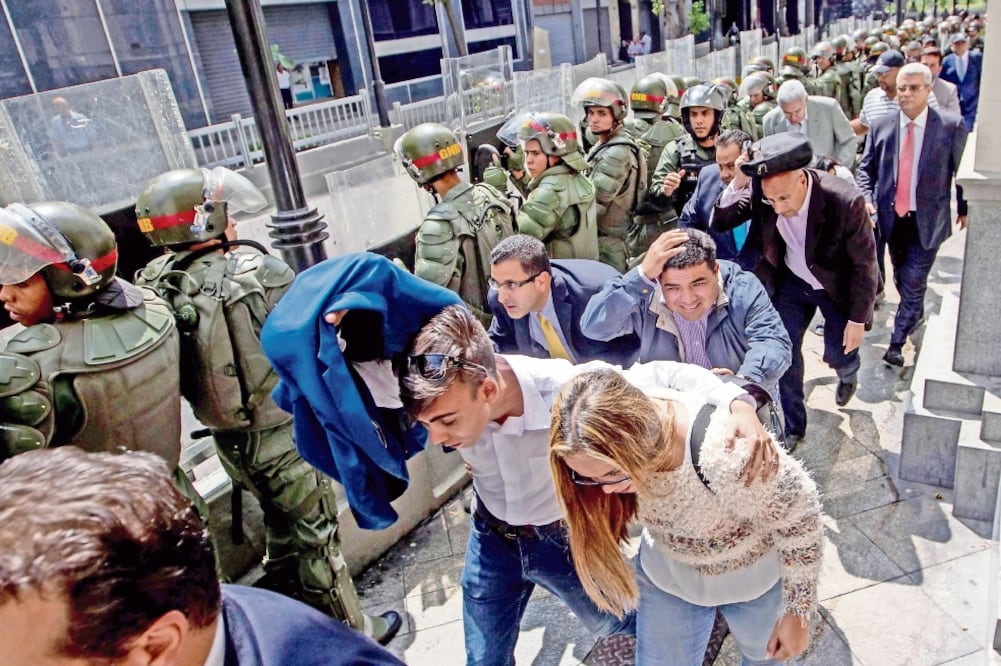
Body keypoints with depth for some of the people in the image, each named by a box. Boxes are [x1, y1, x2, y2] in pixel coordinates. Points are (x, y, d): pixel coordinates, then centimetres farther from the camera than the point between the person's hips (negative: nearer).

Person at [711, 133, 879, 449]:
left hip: (837, 286, -2)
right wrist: (738, 183, -38)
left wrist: (858, 319, -13)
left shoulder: (846, 201, -34)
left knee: (837, 353, 11)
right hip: (791, 281, 2)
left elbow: (864, 264, -21)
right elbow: (720, 222, -19)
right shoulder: (760, 189, -25)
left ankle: (848, 374, 52)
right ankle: (792, 426, 21)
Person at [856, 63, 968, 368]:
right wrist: (867, 199, -9)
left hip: (927, 221, -3)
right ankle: (915, 313, 46)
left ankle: (897, 343, 7)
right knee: (902, 279, 19)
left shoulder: (952, 126, -7)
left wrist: (965, 208, 8)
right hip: (892, 217, 3)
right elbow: (866, 168, 6)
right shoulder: (881, 126, 0)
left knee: (913, 283, -5)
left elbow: (963, 170, 2)